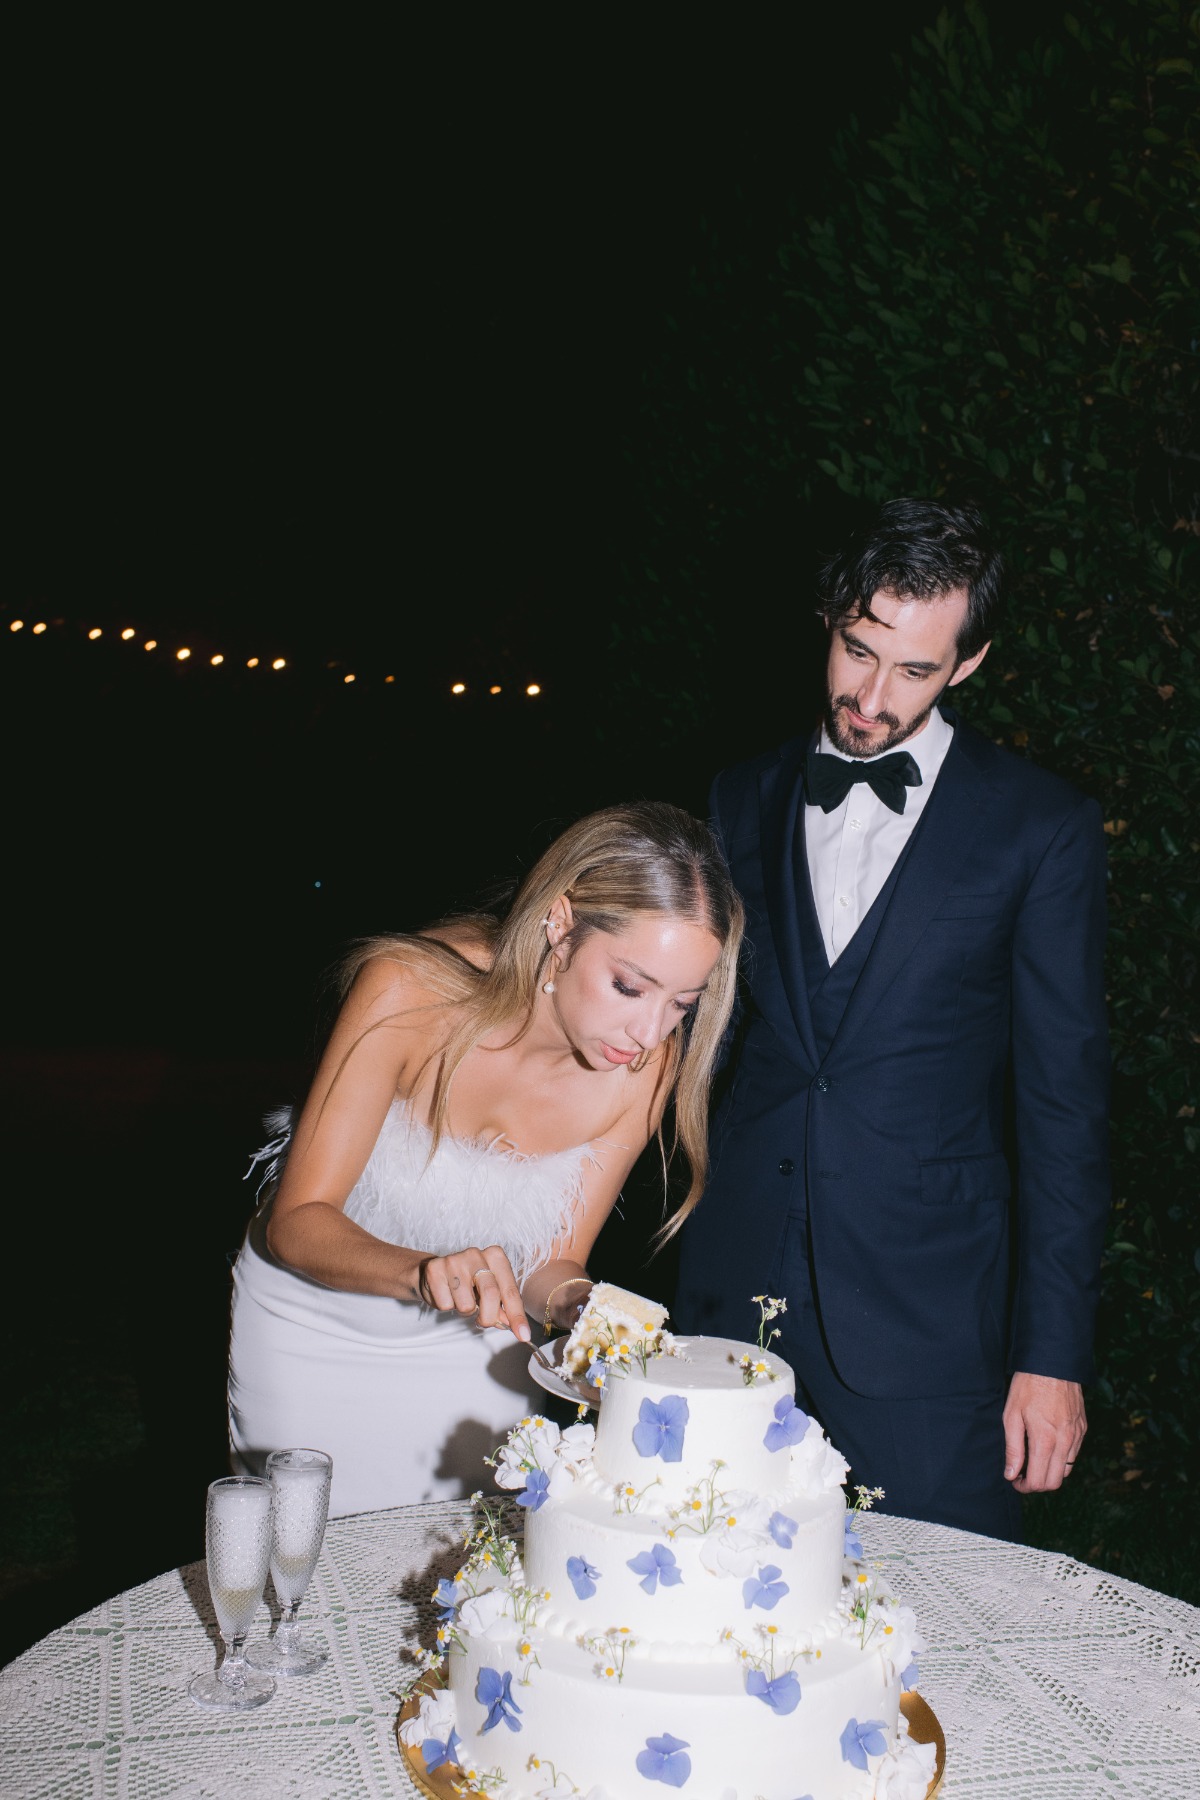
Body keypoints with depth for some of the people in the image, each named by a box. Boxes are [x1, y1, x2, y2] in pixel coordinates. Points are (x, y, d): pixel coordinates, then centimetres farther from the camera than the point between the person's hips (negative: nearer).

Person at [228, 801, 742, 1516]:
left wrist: (576, 1305, -31)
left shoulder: (645, 1067, -21)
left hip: (473, 1342, 2)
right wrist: (424, 1271, -44)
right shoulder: (410, 990, -30)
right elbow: (296, 1221, -27)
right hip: (314, 1333, -2)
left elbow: (555, 1263, -10)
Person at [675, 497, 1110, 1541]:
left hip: (927, 1307, -2)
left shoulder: (1043, 829, -3)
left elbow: (1065, 1107, -2)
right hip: (734, 1287, 3)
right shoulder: (743, 802, 8)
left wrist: (1054, 1354, -5)